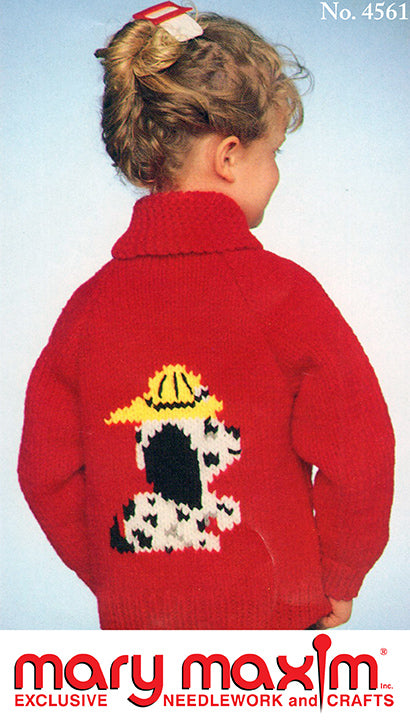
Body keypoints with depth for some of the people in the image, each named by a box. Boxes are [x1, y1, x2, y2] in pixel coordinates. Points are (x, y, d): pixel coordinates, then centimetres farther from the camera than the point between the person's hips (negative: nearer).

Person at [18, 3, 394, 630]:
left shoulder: (88, 305, -8)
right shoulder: (286, 293, -18)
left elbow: (45, 472, -2)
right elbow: (358, 459, -15)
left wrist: (113, 579, 13)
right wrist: (338, 582, 3)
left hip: (133, 624, 3)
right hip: (269, 616, -2)